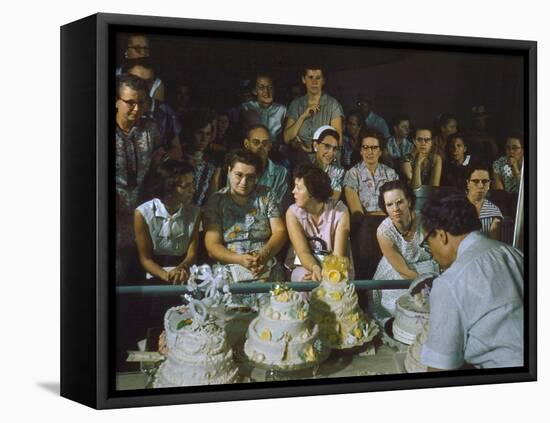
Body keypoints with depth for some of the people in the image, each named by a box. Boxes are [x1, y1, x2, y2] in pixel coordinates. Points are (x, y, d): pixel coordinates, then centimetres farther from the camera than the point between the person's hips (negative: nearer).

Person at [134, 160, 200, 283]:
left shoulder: (194, 212, 0)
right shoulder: (143, 214, -9)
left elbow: (192, 253, -1)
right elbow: (145, 259, -6)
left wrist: (182, 268, -23)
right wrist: (166, 276, -25)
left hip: (185, 278, 2)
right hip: (155, 278, -2)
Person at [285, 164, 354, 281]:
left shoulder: (340, 211, -10)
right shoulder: (293, 213, -6)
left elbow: (338, 255, -13)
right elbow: (303, 252, -16)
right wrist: (316, 268, -38)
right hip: (305, 266, 1)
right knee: (308, 281, -33)